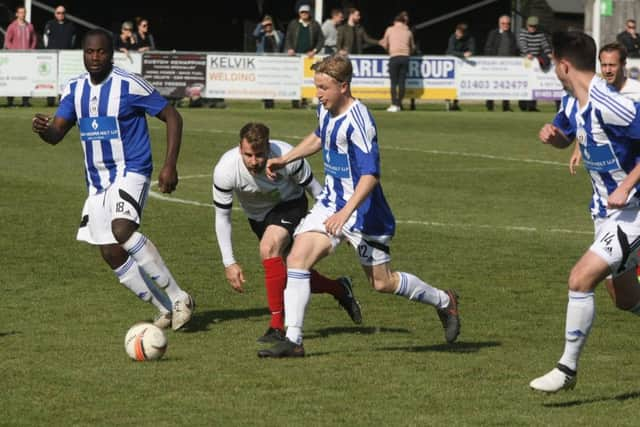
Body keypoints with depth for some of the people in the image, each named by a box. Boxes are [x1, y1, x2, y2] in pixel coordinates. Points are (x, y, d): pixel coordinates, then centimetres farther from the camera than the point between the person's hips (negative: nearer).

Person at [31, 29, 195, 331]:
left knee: (122, 230, -31)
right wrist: (43, 129, -21)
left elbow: (172, 117, -7)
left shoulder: (130, 85, -12)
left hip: (130, 172, -7)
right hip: (97, 180, 7)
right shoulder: (74, 90, 6)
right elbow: (56, 134, 4)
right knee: (111, 255, 4)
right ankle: (166, 310, 18)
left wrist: (170, 166, -15)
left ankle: (178, 298, -21)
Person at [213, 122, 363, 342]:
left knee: (269, 248, -31)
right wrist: (229, 263, -21)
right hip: (257, 215, 3)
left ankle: (277, 326, -25)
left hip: (289, 205, -3)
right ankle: (341, 290, 36)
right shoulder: (225, 171, -31)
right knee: (291, 275, 7)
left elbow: (313, 187, -14)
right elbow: (222, 217, -19)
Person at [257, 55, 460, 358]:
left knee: (382, 282, 6)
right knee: (297, 259, -10)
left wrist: (346, 212, -38)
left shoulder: (358, 122, -25)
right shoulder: (326, 109, 2)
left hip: (363, 212, -8)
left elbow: (370, 175, -30)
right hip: (330, 203, 8)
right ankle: (293, 341, -9)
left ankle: (444, 302, 31)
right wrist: (284, 160, 21)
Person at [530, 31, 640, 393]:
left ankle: (568, 369, -5)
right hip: (605, 211, 10)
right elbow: (564, 138, 24)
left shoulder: (608, 105, -25)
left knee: (581, 279, -16)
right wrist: (551, 134, -1)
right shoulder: (573, 102, 4)